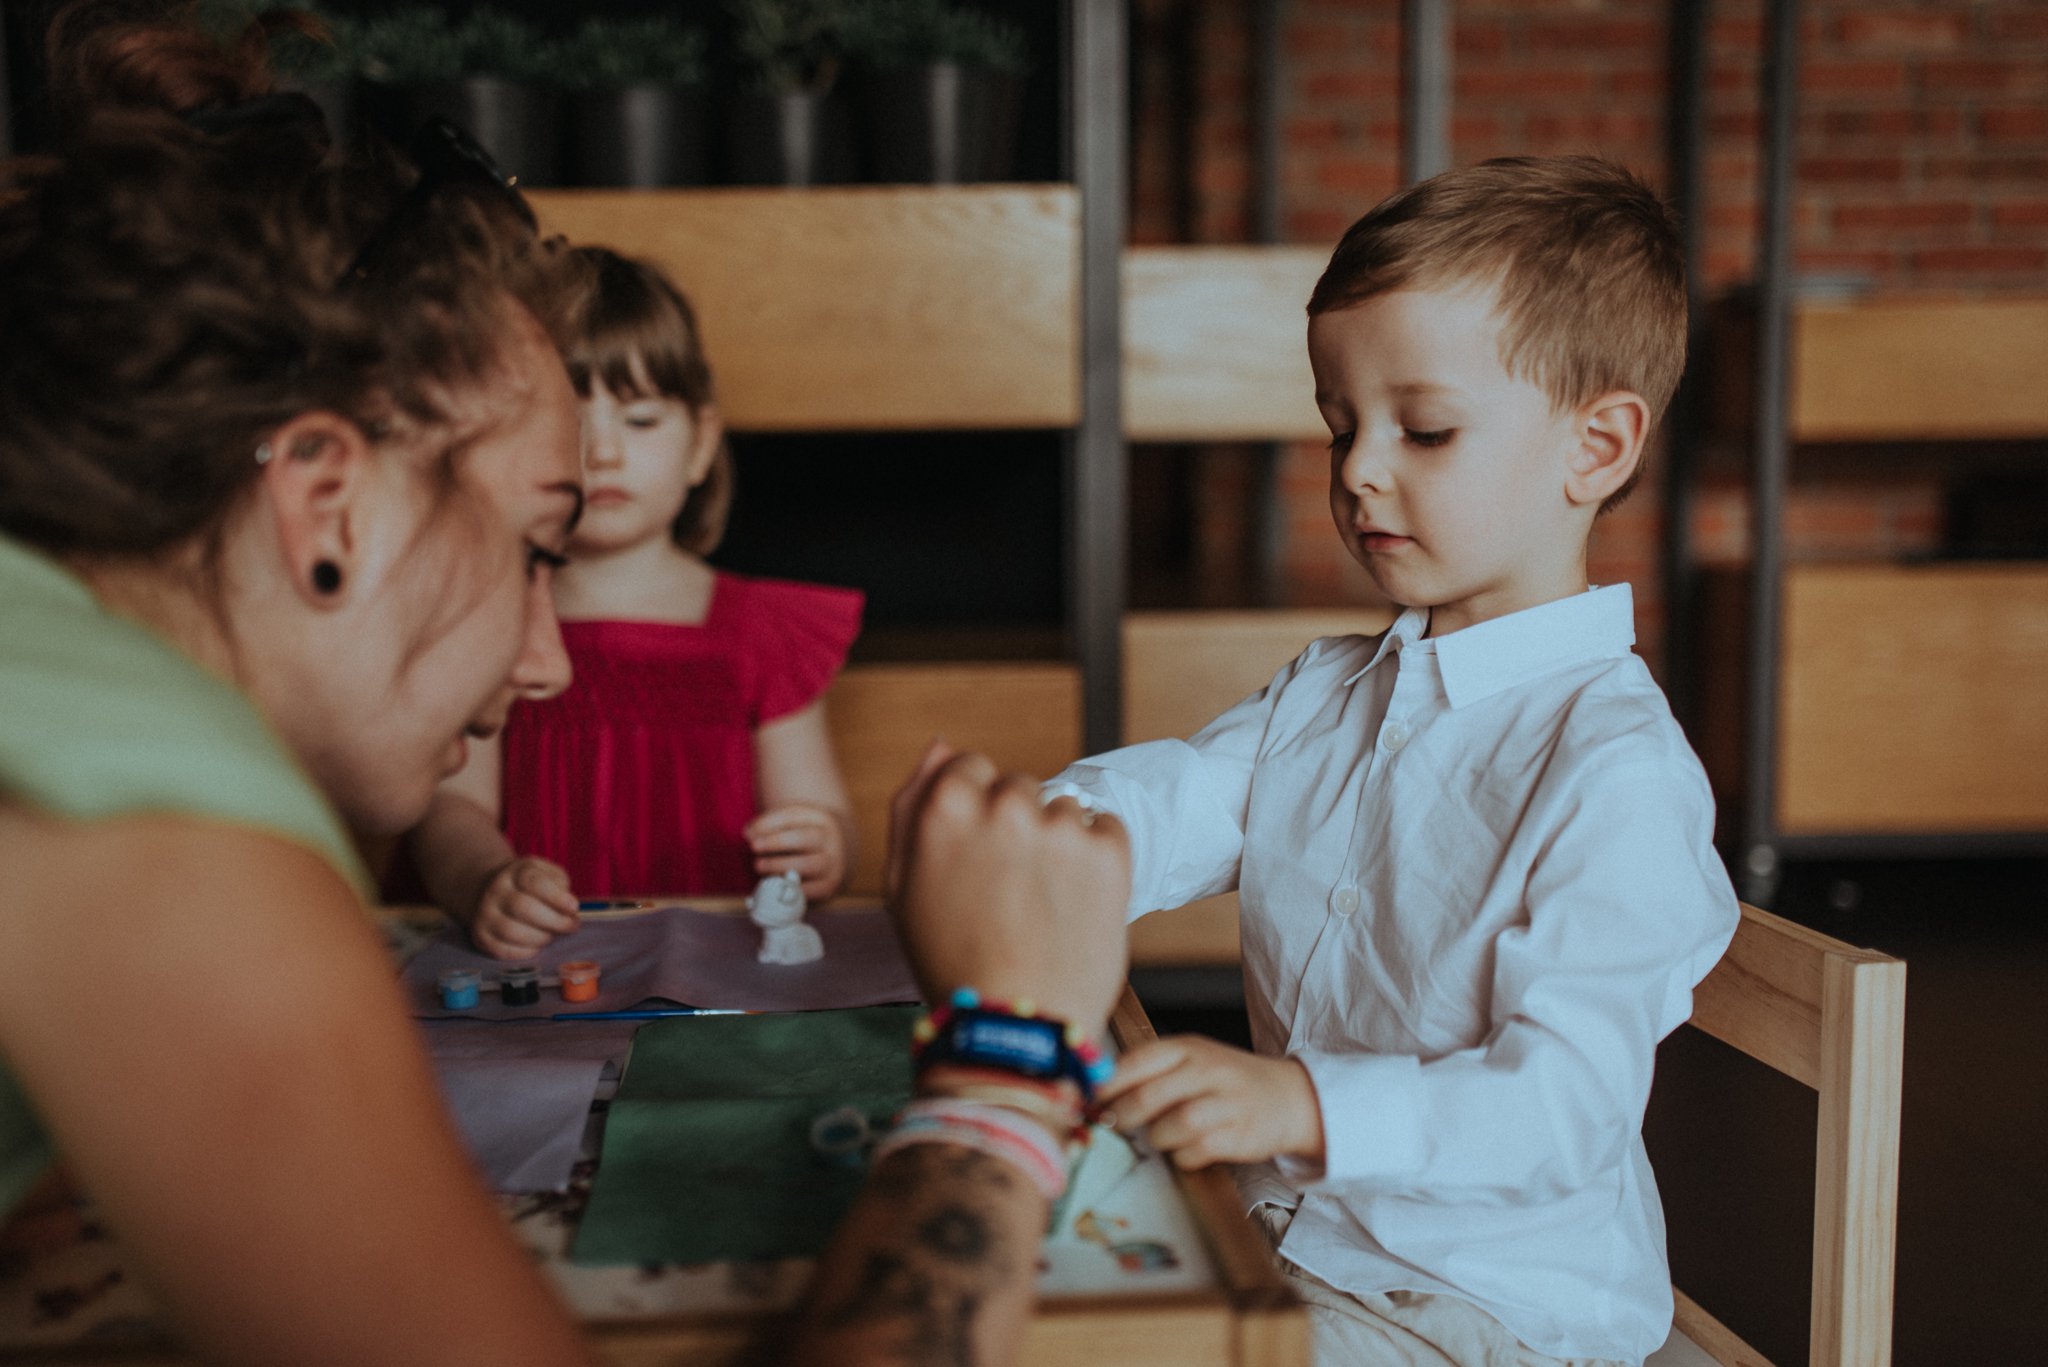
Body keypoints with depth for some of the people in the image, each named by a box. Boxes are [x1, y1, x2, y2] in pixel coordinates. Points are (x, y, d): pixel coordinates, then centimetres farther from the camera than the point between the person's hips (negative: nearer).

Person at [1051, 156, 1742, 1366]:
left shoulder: (1616, 770, -19)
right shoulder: (1325, 695, 9)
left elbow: (1567, 1098, -27)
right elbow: (1165, 808, -2)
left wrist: (1306, 1106, -42)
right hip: (1288, 1244, 7)